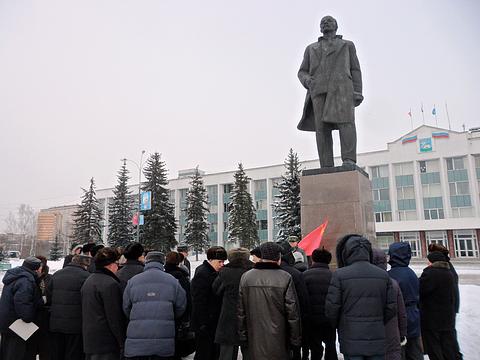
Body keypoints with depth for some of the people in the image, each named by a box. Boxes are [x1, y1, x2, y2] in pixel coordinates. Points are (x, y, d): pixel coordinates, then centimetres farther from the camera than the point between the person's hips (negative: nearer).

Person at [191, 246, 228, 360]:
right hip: (205, 324, -9)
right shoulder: (202, 274, -19)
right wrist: (203, 323, -22)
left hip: (213, 321, 9)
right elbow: (199, 301, -22)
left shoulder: (215, 272, 11)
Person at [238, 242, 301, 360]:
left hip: (254, 340, 3)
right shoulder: (285, 278, -11)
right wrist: (296, 339, 2)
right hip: (278, 341, -3)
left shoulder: (246, 276, 0)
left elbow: (241, 311, 5)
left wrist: (243, 335, 14)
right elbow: (293, 312, -8)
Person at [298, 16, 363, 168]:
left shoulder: (348, 45, 26)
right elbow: (302, 72, 21)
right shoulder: (311, 48, 30)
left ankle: (349, 161, -32)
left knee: (345, 120, -25)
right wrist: (307, 81, -4)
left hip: (342, 87, -1)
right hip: (319, 90, 1)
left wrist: (357, 92, -2)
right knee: (322, 127, -13)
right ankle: (327, 169, -17)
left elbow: (355, 70, 15)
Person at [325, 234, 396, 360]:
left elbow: (331, 309, -9)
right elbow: (391, 308, 3)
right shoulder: (383, 275, 2)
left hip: (351, 341, -3)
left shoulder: (340, 275, -10)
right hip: (377, 341, 3)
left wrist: (340, 326, 11)